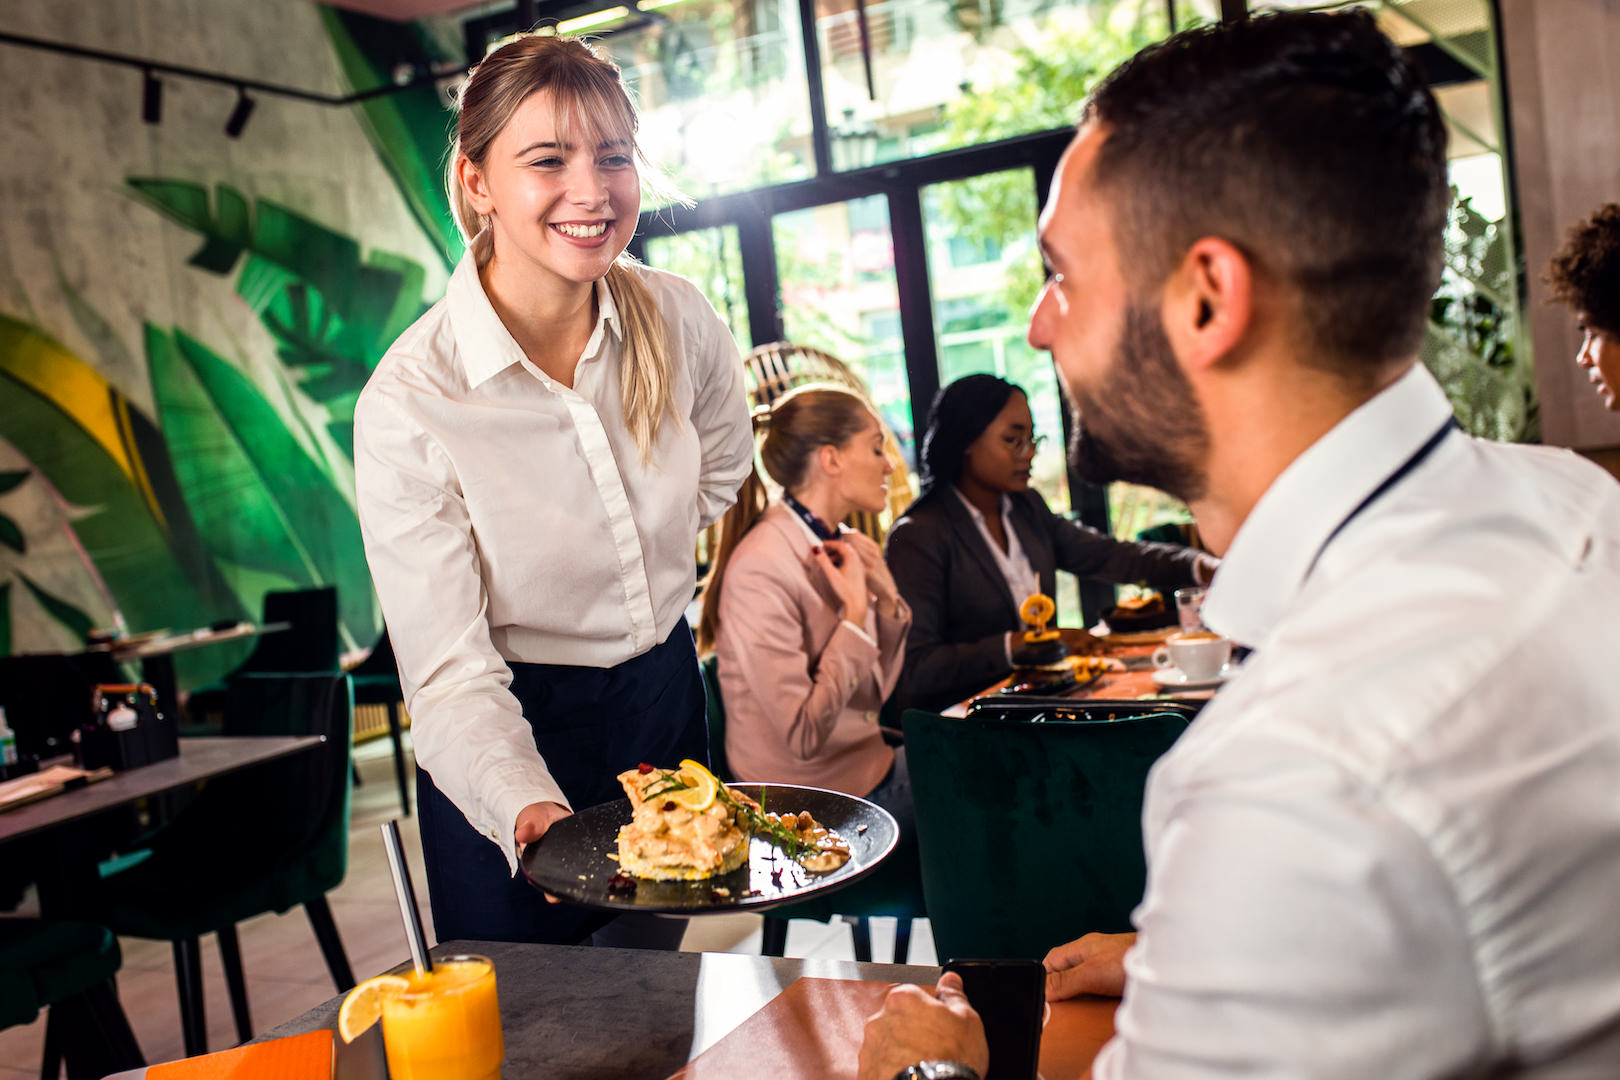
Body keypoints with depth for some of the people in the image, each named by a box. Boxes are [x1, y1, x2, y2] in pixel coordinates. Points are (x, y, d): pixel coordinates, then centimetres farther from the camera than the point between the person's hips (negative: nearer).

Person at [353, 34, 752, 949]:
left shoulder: (679, 319, -11)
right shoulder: (409, 404, -24)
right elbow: (450, 671, -25)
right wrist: (525, 808, -41)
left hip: (666, 700, 5)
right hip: (514, 734, -4)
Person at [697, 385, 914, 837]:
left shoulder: (838, 546, 4)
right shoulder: (761, 568, -22)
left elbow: (871, 695, 7)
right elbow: (804, 736, -25)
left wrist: (886, 598, -8)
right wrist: (855, 612, -21)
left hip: (870, 764, 8)